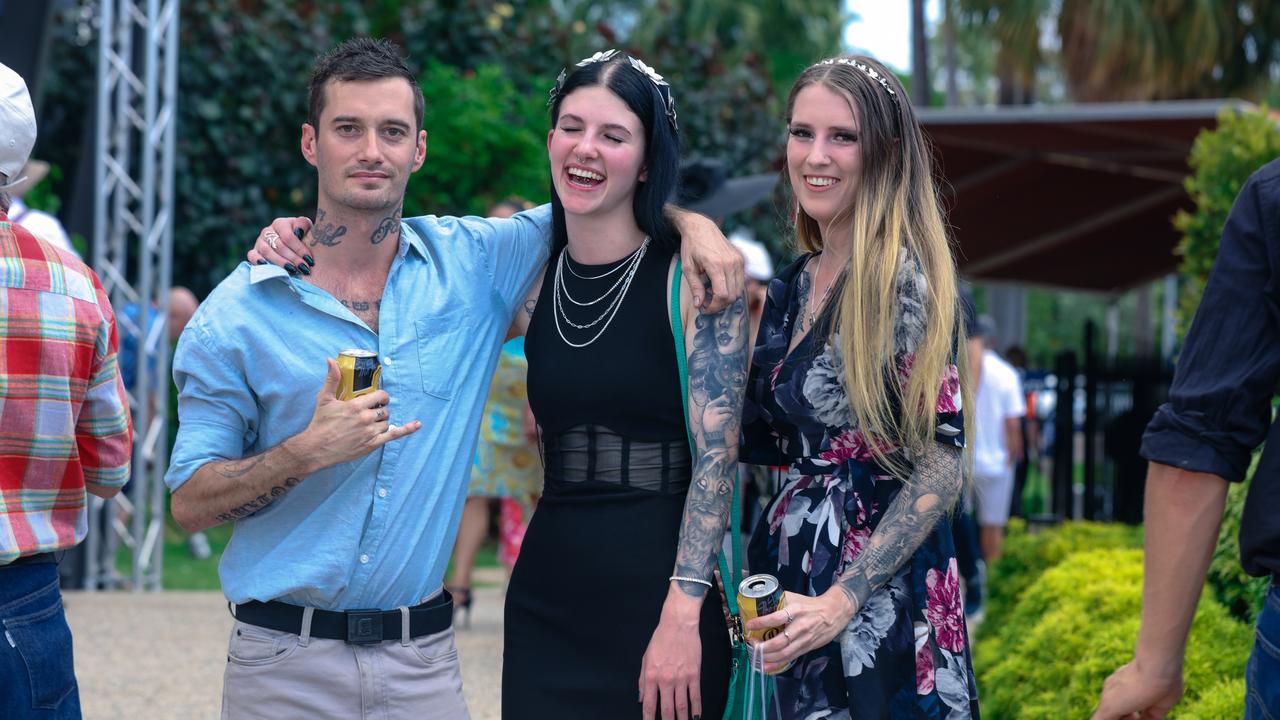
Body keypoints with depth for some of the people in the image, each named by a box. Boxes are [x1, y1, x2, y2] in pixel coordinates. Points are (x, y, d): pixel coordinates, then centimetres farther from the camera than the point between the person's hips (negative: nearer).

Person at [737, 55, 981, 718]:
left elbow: (939, 470, -15)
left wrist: (841, 602, -22)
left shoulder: (904, 278, -12)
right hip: (789, 582, 7)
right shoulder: (791, 286, 10)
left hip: (881, 608, -7)